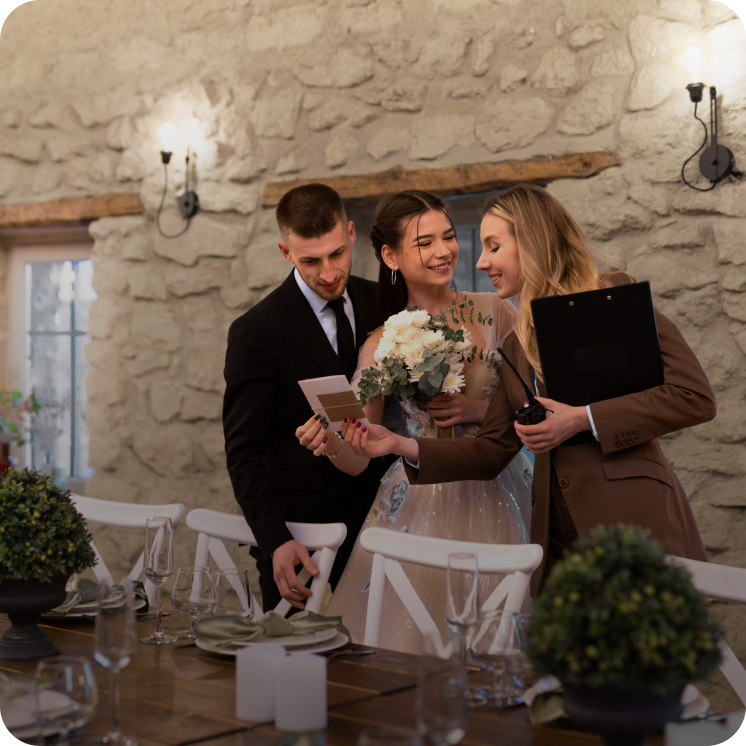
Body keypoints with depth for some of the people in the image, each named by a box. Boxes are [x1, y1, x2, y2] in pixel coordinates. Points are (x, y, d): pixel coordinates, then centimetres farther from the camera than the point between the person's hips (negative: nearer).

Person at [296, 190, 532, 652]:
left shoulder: (494, 311, 0)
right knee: (412, 635, -1)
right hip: (420, 505, -1)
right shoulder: (382, 345, -1)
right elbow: (357, 457, -4)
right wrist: (329, 439, -24)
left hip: (496, 498, 1)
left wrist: (481, 409, -11)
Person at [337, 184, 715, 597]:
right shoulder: (516, 346, 18)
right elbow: (489, 453, 16)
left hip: (636, 528, -5)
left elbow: (696, 397, -7)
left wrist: (582, 419, -11)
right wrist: (403, 445, 3)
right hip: (558, 543, 5)